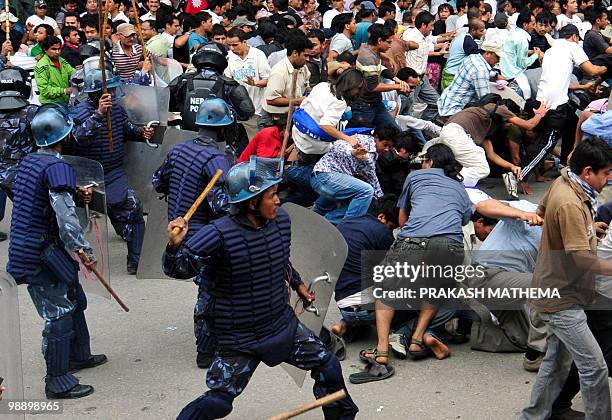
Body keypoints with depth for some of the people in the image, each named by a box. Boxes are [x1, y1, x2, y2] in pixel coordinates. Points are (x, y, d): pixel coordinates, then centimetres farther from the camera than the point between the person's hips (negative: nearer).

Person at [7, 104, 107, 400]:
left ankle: (78, 355, 38)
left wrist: (74, 192, 20)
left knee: (74, 300, 22)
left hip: (26, 248, 10)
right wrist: (83, 249, -24)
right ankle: (58, 382, 4)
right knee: (59, 313, -3)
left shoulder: (28, 161, 9)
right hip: (40, 253, -10)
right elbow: (64, 215, -28)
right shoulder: (57, 167, -20)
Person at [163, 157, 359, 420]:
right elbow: (179, 269, -25)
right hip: (240, 339, -6)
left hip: (282, 324, 6)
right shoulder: (219, 234, -24)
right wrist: (175, 246, -45)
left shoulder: (282, 221, -5)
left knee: (328, 368, 13)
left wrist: (297, 284, 29)